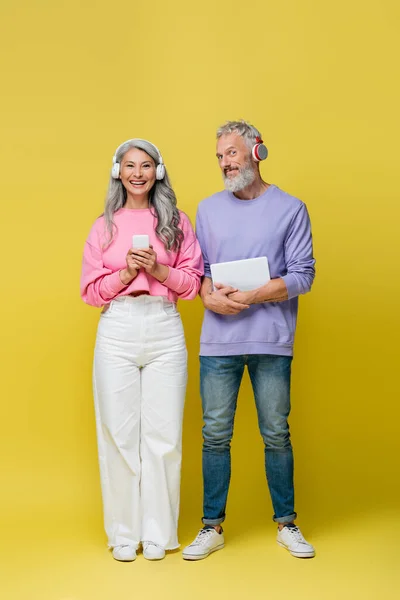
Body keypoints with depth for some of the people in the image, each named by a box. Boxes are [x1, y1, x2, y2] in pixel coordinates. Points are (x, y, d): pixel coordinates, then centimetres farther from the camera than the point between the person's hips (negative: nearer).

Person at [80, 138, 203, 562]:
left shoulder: (176, 221, 9)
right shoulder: (105, 225, 10)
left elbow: (192, 283, 5)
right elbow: (90, 290, 7)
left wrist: (159, 269, -11)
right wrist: (125, 273, -8)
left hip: (164, 329, 0)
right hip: (117, 331, 0)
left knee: (163, 433, 1)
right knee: (119, 432, 2)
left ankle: (157, 532, 13)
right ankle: (123, 532, 14)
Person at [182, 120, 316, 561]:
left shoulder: (290, 209, 4)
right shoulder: (208, 208, 14)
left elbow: (302, 276, -3)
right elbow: (196, 268, 11)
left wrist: (251, 297, -14)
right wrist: (210, 297, -10)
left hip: (271, 341, -2)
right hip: (218, 340, 2)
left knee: (276, 434, 5)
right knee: (215, 435, 3)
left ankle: (286, 524, 20)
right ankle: (212, 527, 15)